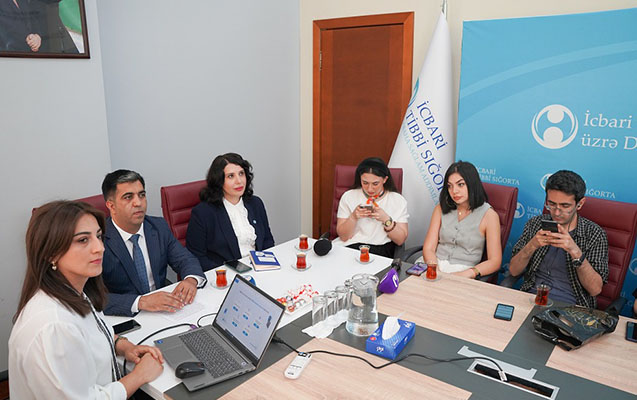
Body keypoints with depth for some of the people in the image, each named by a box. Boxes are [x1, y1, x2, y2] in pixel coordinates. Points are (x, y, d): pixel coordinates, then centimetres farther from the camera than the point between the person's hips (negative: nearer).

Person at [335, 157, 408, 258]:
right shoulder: (348, 196, 8)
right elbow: (343, 236, 6)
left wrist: (386, 219, -11)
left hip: (380, 252, -1)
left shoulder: (398, 200, 7)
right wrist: (353, 217, -12)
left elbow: (400, 240, 4)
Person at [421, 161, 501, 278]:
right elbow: (428, 248, 4)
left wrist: (465, 274, -21)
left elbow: (495, 261, -5)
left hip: (464, 271, -3)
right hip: (435, 265, 3)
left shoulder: (488, 215, 0)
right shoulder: (441, 209, 11)